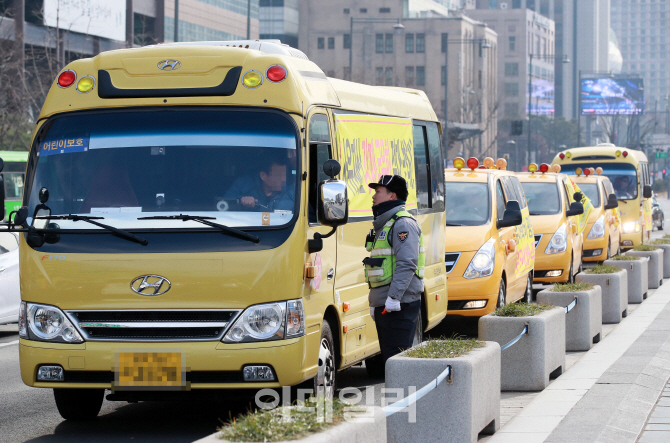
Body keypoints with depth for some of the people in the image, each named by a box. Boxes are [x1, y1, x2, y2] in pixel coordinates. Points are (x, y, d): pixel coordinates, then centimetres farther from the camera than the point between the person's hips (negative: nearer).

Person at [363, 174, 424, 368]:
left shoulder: (403, 224, -11)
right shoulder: (383, 224, 22)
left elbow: (407, 264, -22)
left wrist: (393, 297, -28)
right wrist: (374, 302, 25)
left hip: (399, 306, -10)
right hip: (384, 305, 10)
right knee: (387, 357, 11)